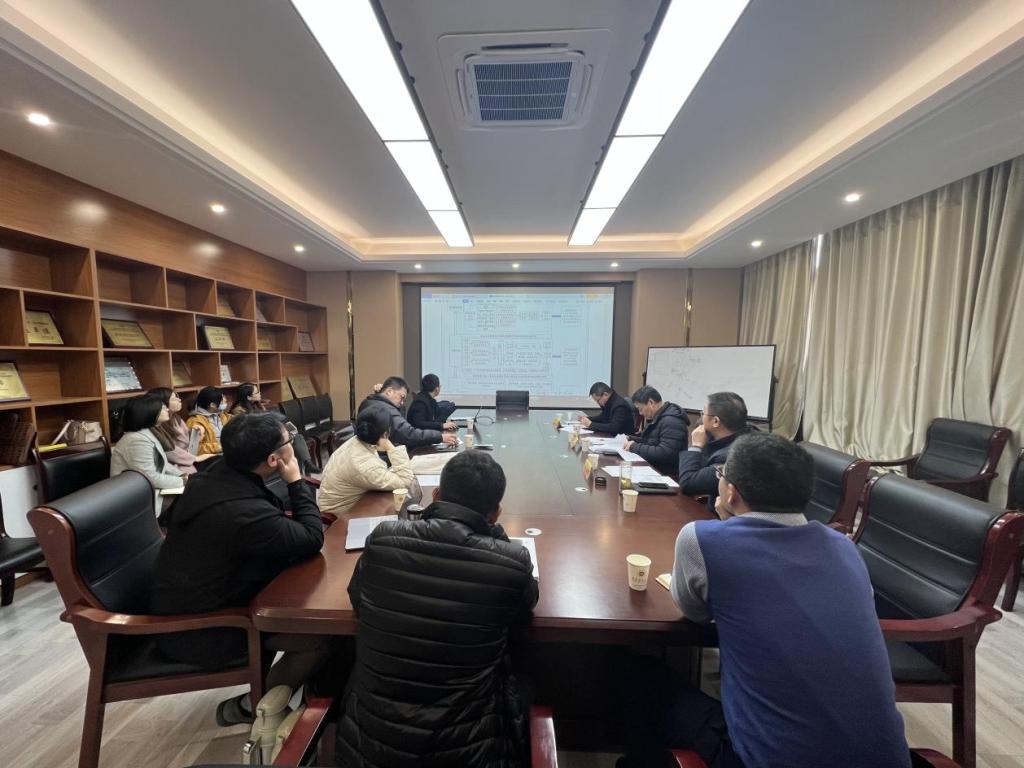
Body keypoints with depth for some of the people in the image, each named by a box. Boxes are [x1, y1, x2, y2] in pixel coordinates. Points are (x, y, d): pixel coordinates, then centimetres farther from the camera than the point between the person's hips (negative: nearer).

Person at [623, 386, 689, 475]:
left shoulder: (671, 422, -19)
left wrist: (634, 447, -19)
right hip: (650, 468, 9)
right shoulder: (655, 418, 12)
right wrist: (631, 440, 6)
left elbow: (665, 454, -27)